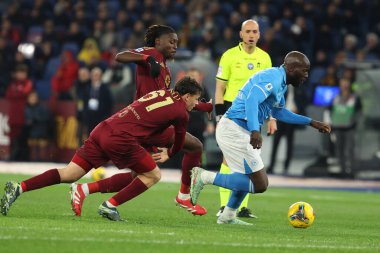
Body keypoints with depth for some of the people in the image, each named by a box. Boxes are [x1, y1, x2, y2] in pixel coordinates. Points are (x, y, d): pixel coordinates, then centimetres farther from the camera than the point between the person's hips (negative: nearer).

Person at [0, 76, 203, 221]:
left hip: (103, 128, 7)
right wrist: (169, 154, 42)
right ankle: (110, 206, 1)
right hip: (121, 139, -7)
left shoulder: (162, 92, 23)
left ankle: (19, 188, -6)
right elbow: (179, 144, 20)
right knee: (153, 175, 10)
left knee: (68, 175, 7)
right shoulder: (181, 112, 4)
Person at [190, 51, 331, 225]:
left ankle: (228, 217, 32)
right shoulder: (273, 77, -13)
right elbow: (252, 100, -29)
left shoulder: (280, 82, 19)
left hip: (231, 129, 11)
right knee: (260, 184, -11)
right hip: (236, 130, -11)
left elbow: (279, 112, 34)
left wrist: (311, 122, 33)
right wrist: (255, 130, -43)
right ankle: (204, 177, -12)